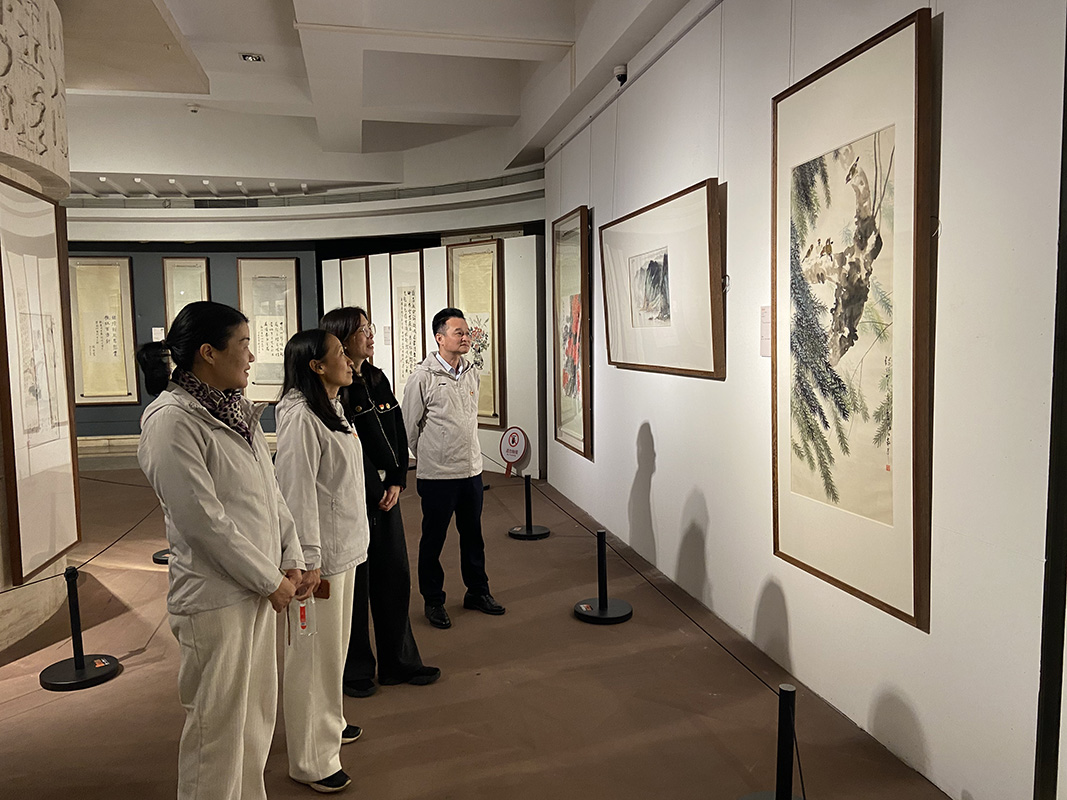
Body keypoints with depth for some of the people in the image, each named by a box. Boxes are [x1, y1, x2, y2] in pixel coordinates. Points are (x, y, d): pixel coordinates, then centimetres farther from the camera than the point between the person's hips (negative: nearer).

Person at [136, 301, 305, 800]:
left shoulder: (234, 409, 8)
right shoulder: (172, 421, -18)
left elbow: (270, 492, 12)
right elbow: (204, 521, -21)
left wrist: (290, 560, 3)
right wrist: (271, 581, -14)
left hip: (259, 586, 8)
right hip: (215, 597, -8)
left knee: (257, 715, 20)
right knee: (218, 728, 7)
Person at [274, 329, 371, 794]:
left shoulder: (330, 409, 11)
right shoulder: (301, 418, -20)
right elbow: (297, 492, -23)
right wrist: (308, 560, -23)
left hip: (343, 547, 10)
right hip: (321, 553, -10)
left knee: (334, 645, 22)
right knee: (313, 651, 2)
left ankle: (328, 724, 40)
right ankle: (311, 761, 15)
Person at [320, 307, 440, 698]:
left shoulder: (378, 380, 9)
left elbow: (398, 434, 10)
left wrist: (396, 482, 1)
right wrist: (375, 491, -11)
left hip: (387, 492, 8)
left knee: (395, 576, 13)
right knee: (354, 582, 5)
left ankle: (399, 663, 28)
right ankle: (354, 670, 23)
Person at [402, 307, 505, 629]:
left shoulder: (471, 373, 6)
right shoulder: (423, 377, -12)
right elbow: (409, 427, -5)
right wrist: (430, 457, 6)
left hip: (472, 470, 6)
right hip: (437, 474, -5)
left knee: (473, 535, 17)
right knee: (433, 539, 8)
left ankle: (477, 591, 33)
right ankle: (433, 600, 23)